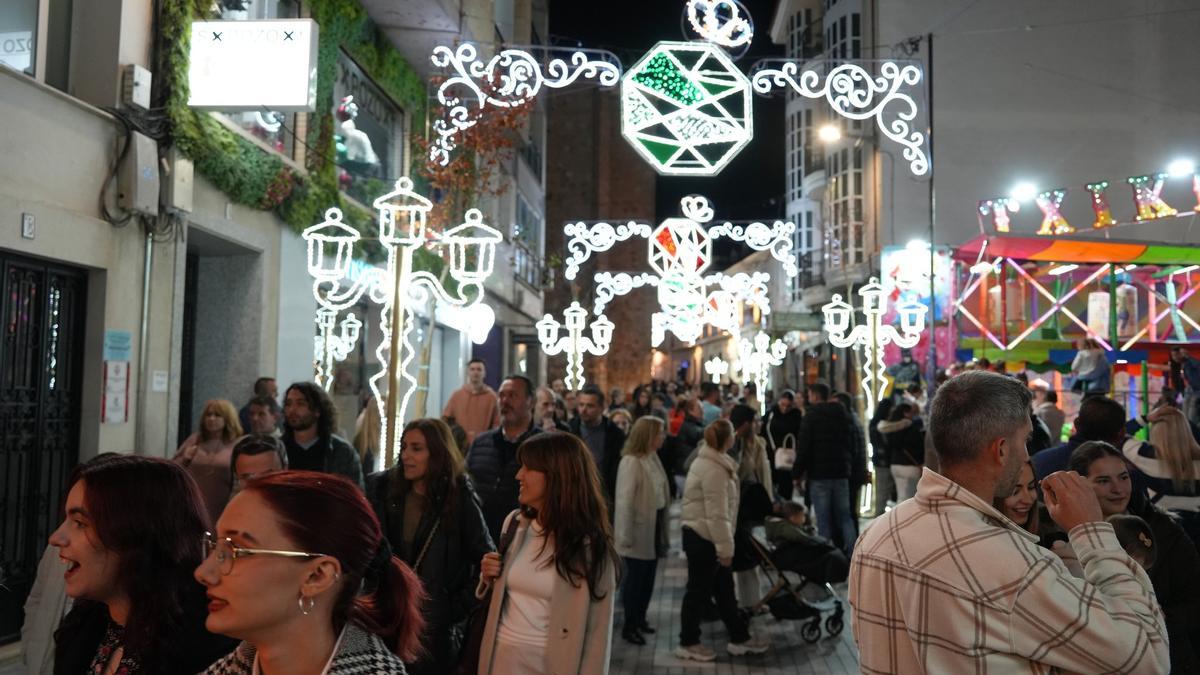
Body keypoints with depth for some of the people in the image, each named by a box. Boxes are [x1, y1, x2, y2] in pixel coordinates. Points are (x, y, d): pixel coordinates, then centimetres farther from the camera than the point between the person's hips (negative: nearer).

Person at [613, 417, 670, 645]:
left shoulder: (653, 458, 6)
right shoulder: (631, 462, -19)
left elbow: (660, 494, 7)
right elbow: (624, 500, -18)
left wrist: (663, 530, 5)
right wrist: (625, 536, -17)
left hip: (654, 527, 8)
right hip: (639, 530, -8)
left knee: (648, 578, 16)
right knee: (635, 578, 3)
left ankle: (640, 619, 31)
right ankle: (629, 626, 16)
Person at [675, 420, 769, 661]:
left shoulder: (711, 461, 11)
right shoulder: (714, 470, -23)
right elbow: (716, 514, -25)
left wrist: (724, 544, 25)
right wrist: (725, 547, -21)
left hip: (704, 535, 10)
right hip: (703, 538, -10)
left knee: (724, 588, 16)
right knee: (699, 590, 2)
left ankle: (739, 637, 26)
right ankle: (687, 643, 15)